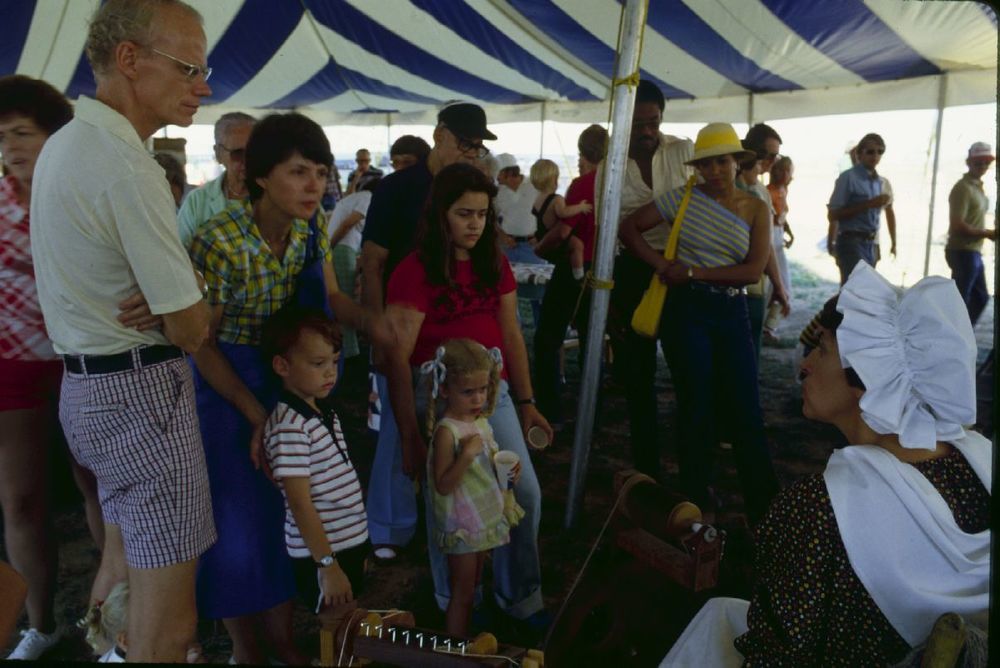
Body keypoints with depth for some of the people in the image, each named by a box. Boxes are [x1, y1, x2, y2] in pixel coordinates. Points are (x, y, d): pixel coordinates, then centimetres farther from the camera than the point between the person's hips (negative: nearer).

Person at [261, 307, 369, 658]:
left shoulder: (325, 413, 7)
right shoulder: (289, 426, -20)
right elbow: (300, 502, -21)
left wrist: (356, 546, 17)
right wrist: (327, 563, -19)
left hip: (351, 543, 8)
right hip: (322, 553, -8)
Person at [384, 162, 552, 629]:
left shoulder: (495, 264, 7)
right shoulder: (415, 271, -12)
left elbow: (511, 336, 12)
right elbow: (397, 359, -14)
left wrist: (526, 403, 11)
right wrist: (410, 436, -16)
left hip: (493, 392, 6)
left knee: (526, 492, 6)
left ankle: (520, 596, 29)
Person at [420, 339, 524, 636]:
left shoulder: (481, 422, 1)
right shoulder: (446, 431, -23)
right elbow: (443, 486, -24)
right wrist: (466, 455, -34)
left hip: (487, 518, 8)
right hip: (462, 526, -8)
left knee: (472, 588, 21)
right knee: (461, 594, 6)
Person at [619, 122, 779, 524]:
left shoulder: (755, 209, 4)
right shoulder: (683, 199, 1)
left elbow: (753, 270, -7)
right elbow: (629, 228, 2)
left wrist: (693, 272, -14)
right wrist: (661, 264, -9)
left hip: (732, 313, 2)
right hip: (686, 310, -1)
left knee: (746, 410, 3)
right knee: (697, 406, 6)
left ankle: (765, 508, 16)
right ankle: (697, 501, 23)